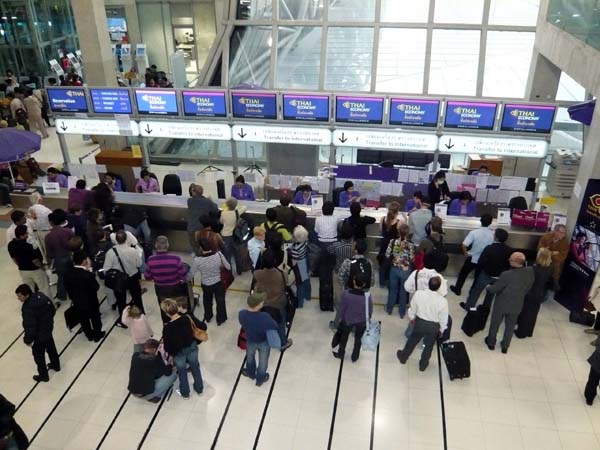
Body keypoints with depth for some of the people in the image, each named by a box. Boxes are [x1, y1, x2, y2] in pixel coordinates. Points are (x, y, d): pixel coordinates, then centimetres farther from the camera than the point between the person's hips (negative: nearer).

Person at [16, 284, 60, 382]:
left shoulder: (27, 309, -35)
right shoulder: (40, 296, -11)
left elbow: (29, 327, -28)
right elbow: (52, 309, 3)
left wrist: (28, 340, -12)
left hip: (39, 336, -8)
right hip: (48, 329, 8)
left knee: (38, 355, 15)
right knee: (51, 348, 29)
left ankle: (43, 375, 33)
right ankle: (56, 365, 50)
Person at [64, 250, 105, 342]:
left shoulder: (67, 273, -17)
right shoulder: (88, 274, -34)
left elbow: (67, 287, -2)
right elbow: (96, 287, -18)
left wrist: (73, 298, 17)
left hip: (77, 303, 5)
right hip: (90, 302, -4)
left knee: (83, 320, 26)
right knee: (95, 319, 22)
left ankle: (89, 335, 46)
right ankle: (97, 335, 41)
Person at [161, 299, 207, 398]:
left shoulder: (167, 328, -30)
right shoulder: (188, 317, -23)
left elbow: (167, 347, -20)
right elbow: (203, 327, -13)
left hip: (179, 353, -2)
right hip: (192, 347, 2)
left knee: (182, 373, 24)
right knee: (195, 368, 27)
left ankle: (185, 393, 47)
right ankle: (199, 389, 48)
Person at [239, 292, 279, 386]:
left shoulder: (241, 314, -31)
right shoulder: (265, 317, -40)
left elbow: (243, 325, -10)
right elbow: (274, 327, -23)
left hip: (250, 341, 3)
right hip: (264, 342, -3)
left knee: (250, 357, 34)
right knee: (263, 361, 26)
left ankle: (251, 373, 60)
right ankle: (260, 379, 49)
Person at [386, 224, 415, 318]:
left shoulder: (393, 242, -15)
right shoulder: (410, 245, -22)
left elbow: (387, 255, -7)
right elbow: (412, 260, -15)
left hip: (394, 269, 2)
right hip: (405, 271, -2)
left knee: (393, 289, 22)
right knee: (403, 292, 17)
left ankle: (389, 309, 39)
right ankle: (402, 312, 33)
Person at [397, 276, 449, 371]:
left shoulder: (418, 293, -25)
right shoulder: (443, 301, -28)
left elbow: (412, 309, -7)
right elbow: (443, 319, -13)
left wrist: (412, 318, 14)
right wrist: (441, 329, 6)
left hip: (419, 322, 1)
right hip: (434, 326, -1)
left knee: (412, 341, 26)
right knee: (429, 346, 24)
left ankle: (403, 357, 48)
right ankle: (423, 365, 44)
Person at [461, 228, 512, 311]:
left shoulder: (489, 248, -28)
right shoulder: (508, 250, -15)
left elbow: (480, 262, -22)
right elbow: (509, 264, -6)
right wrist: (503, 271, 9)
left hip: (486, 274, -4)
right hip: (500, 276, 4)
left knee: (476, 291, 16)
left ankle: (468, 306, 31)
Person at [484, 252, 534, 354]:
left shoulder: (506, 274, -32)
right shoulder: (530, 272, -18)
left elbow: (495, 288, -18)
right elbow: (528, 288, -1)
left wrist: (488, 288, 3)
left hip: (502, 304, -4)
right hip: (517, 305, 4)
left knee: (495, 323, 21)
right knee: (510, 326, 24)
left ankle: (491, 342, 40)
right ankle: (505, 346, 38)